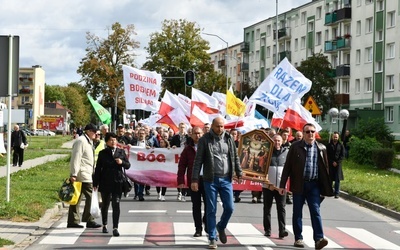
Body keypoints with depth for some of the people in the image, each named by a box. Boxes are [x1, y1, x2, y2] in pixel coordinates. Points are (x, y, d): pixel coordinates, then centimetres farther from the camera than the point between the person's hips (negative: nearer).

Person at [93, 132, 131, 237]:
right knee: (105, 204, 12)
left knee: (116, 205, -9)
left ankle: (115, 228, -10)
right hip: (105, 183, 0)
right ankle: (104, 225, 31)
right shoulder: (102, 153, 4)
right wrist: (95, 183, 1)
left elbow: (128, 165, 9)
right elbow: (98, 168, 3)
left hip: (118, 182, 0)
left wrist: (122, 162, -13)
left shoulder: (121, 152, 7)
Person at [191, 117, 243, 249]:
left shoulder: (229, 139, 6)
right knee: (211, 210, 1)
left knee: (229, 208, 2)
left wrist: (239, 173, 7)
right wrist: (194, 180, -10)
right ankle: (212, 238, 10)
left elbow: (235, 157, 13)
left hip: (226, 179, 3)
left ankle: (221, 227, 31)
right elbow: (198, 161, -6)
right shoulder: (205, 140, -4)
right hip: (210, 180, -3)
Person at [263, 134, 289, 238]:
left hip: (281, 185, 0)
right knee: (267, 208, 8)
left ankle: (282, 230, -10)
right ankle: (267, 230, 16)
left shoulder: (286, 152, 7)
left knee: (281, 208, -7)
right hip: (268, 185, 0)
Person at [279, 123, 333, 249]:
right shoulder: (295, 147, 0)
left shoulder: (321, 148, 6)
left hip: (314, 184, 1)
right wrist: (282, 185, -3)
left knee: (315, 211, -7)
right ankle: (298, 238, 14)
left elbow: (325, 168, 9)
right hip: (298, 184, -1)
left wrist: (327, 187, 6)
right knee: (297, 212, 6)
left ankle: (319, 239, -12)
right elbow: (287, 166, 0)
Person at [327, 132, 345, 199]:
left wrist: (337, 162, -9)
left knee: (337, 179, -3)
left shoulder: (341, 145, 4)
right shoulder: (329, 145, 5)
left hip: (338, 164, 0)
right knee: (330, 178, 1)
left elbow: (342, 156, 1)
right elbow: (327, 155, 2)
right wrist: (332, 162, -9)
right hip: (330, 164, 0)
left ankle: (336, 193, 0)